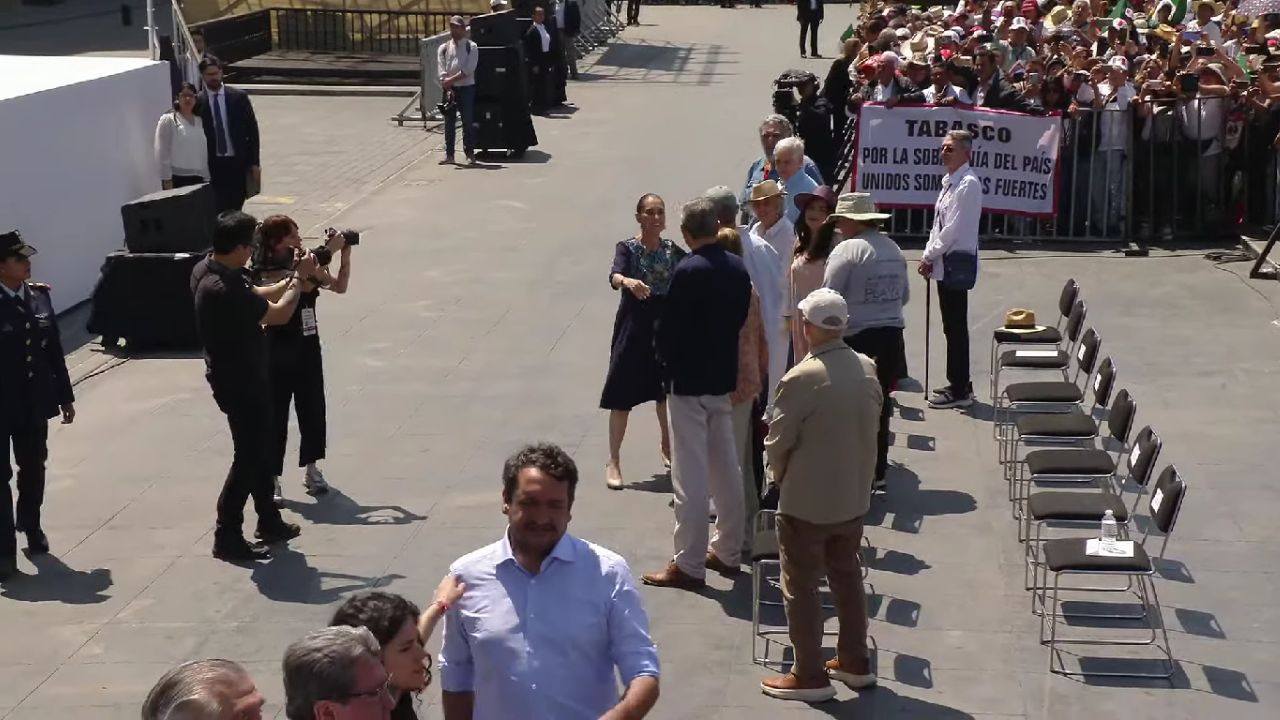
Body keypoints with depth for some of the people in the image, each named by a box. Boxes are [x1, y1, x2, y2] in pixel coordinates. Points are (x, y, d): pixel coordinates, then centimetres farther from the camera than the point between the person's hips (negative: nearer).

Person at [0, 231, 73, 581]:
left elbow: (55, 349, 8)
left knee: (33, 468, 19)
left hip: (34, 402, 5)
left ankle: (30, 525, 40)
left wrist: (65, 395, 11)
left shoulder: (39, 296, 3)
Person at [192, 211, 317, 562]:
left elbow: (255, 296, 13)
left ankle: (269, 522, 34)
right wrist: (299, 278, -8)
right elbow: (279, 314, -21)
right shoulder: (224, 289, -31)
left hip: (238, 375, 10)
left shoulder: (207, 269, 0)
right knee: (248, 456, 0)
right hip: (239, 382, -10)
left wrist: (291, 282, 5)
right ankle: (227, 536, 9)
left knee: (260, 449, 21)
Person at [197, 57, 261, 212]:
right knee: (218, 210, -6)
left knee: (236, 209, 3)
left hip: (238, 163, 1)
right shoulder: (198, 102, -1)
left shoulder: (239, 97, 3)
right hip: (213, 165, -1)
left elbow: (252, 130, 5)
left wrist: (254, 163, 1)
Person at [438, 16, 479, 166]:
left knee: (468, 122, -1)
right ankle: (449, 154, 8)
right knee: (449, 122, 4)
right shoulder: (444, 48, 9)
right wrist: (447, 88, -10)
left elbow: (469, 69, -10)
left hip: (466, 88, -3)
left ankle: (470, 154, 6)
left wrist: (452, 79, -15)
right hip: (449, 89, 3)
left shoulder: (471, 47, 1)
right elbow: (442, 70, 1)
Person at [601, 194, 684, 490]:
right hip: (633, 327, -4)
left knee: (666, 390, 17)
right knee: (622, 395, -3)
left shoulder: (673, 251, 3)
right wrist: (628, 281, -49)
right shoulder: (627, 247, -9)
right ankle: (613, 462, 3)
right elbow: (614, 276, -28)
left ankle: (667, 448, 38)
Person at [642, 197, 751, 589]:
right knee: (726, 468, 16)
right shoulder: (738, 269, 1)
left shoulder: (687, 271, -19)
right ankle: (728, 552, 26)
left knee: (690, 476, -2)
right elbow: (743, 320, 7)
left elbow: (669, 328, -16)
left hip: (689, 381, -7)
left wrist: (667, 358, 3)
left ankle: (689, 564, 3)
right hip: (725, 379, 7)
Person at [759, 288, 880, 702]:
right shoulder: (868, 369, -3)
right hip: (854, 498, 6)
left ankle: (809, 675, 14)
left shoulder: (802, 378, -23)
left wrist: (781, 476, 5)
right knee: (848, 578, 20)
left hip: (806, 503, -6)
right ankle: (854, 663, 31)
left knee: (801, 588, 7)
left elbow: (777, 442, -14)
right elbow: (870, 427, 7)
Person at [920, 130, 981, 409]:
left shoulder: (968, 184, -15)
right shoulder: (950, 181, 15)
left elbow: (953, 229, -18)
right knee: (952, 327, 15)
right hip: (944, 263, 9)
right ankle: (958, 384, 25)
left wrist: (929, 257, -11)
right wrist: (929, 256, 8)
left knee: (955, 328, -4)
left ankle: (959, 390, 3)